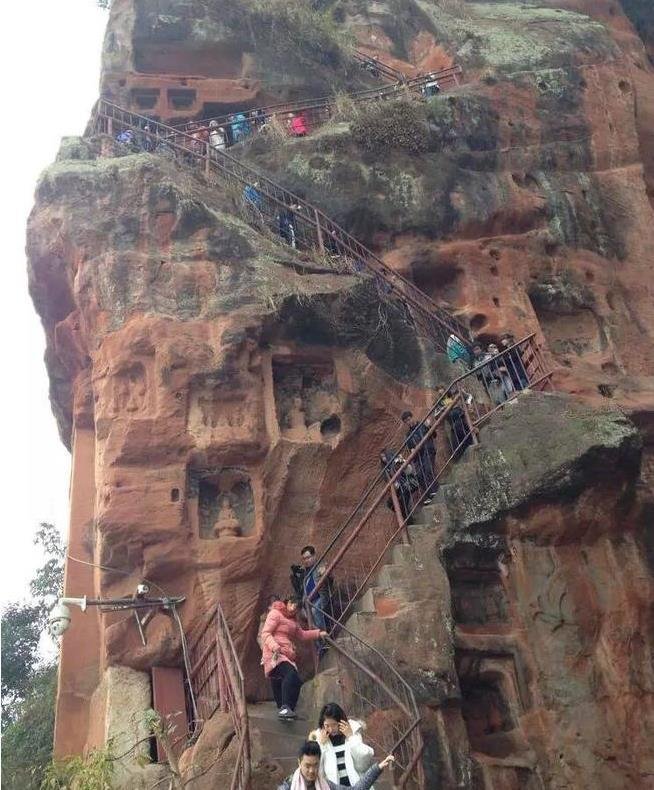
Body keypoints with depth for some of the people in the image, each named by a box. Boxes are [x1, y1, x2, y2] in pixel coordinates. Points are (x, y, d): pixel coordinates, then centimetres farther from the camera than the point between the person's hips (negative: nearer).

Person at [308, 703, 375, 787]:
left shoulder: (353, 730, -2)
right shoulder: (319, 736, 0)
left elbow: (365, 758, -10)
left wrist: (351, 737, -13)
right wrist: (321, 744, -11)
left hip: (355, 784, -1)